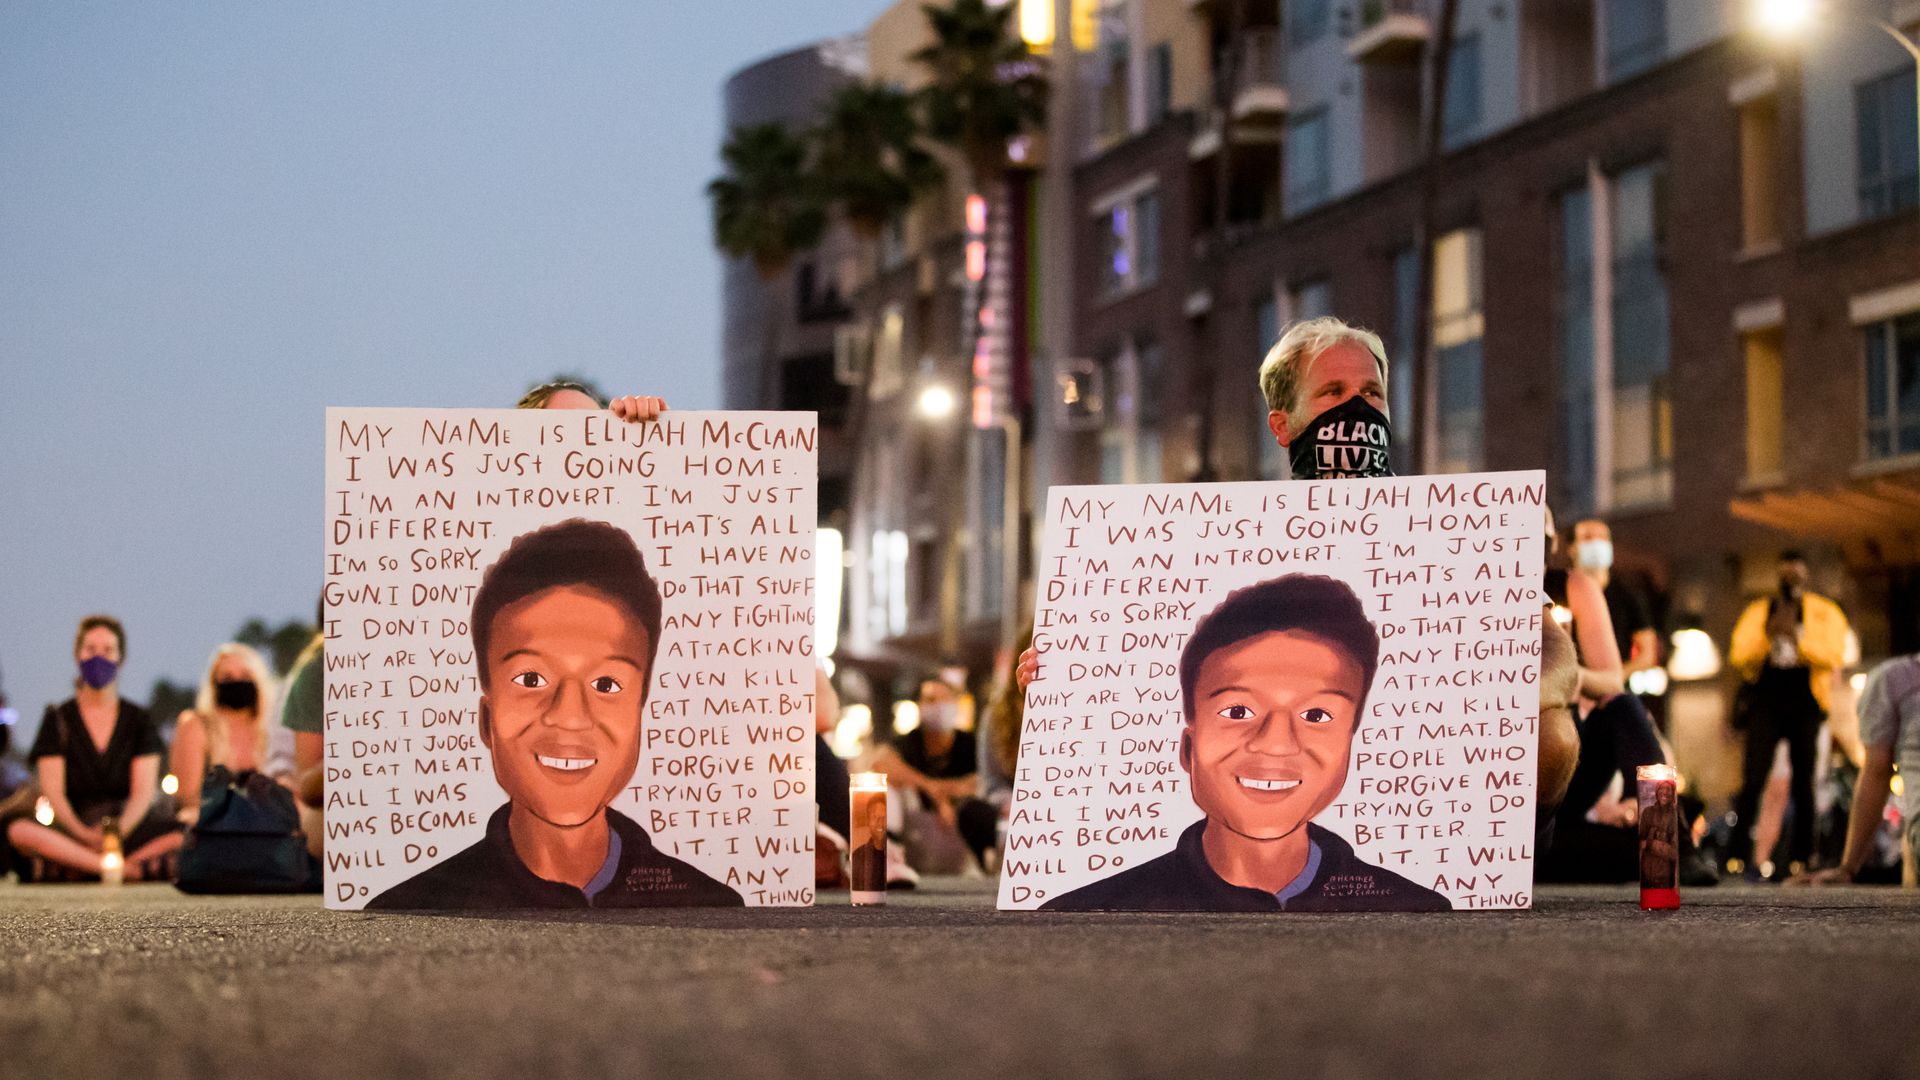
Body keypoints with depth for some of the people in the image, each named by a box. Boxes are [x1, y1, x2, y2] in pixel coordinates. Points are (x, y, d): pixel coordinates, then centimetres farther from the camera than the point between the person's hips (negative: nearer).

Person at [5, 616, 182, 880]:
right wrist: (84, 834, -20)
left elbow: (144, 791, 2)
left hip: (131, 825, 0)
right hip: (75, 827, 0)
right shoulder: (58, 719, 11)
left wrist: (120, 828, -20)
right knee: (18, 831, -34)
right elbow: (53, 791, 0)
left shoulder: (139, 720, 13)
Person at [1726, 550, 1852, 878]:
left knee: (1804, 783, 1)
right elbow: (1738, 655, 3)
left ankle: (1800, 859, 5)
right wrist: (1767, 635, -13)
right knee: (1753, 778, -9)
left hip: (1806, 705, 0)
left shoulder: (1825, 614, 9)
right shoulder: (1757, 612, 13)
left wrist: (1797, 638, -17)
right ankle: (1737, 855, -10)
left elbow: (1834, 657, -4)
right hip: (1766, 701, 0)